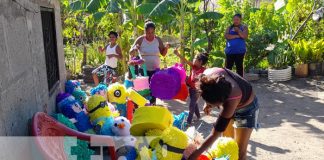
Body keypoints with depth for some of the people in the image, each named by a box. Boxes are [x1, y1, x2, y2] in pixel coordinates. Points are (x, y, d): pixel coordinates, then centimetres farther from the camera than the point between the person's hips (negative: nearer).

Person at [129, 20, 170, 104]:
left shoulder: (158, 40, -1)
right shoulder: (140, 40, -7)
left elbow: (163, 54, 5)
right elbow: (131, 53, -6)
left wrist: (166, 48, -16)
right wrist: (134, 49, -28)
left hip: (155, 69, 2)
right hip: (143, 69, -2)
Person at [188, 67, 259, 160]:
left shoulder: (231, 100, -46)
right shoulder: (207, 74, -34)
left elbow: (215, 134, -38)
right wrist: (209, 104, -11)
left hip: (246, 108, -6)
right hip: (228, 105, 6)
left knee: (240, 151, -2)